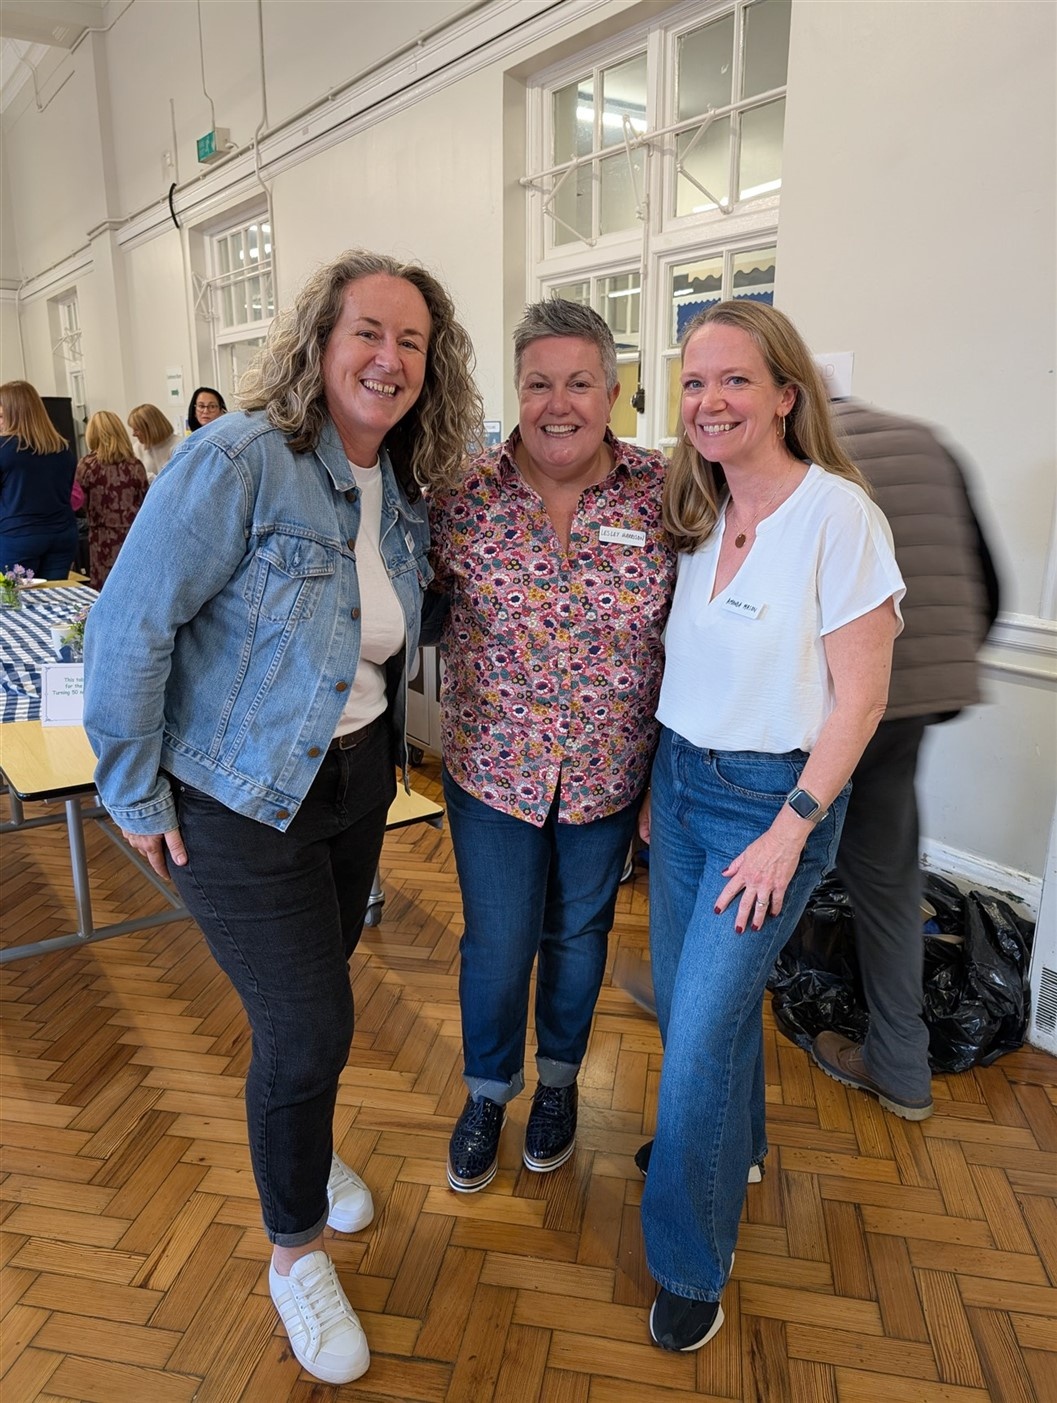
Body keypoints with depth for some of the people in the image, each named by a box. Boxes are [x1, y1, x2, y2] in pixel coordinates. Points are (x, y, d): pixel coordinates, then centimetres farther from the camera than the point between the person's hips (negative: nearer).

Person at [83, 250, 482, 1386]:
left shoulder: (406, 489, 1)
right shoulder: (238, 461, -21)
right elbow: (129, 628, -20)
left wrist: (385, 738, 12)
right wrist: (137, 797, -15)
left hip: (356, 780, 7)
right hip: (241, 801, -6)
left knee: (319, 986, 23)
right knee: (305, 1024, 1)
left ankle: (303, 1143, 53)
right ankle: (295, 1250, 29)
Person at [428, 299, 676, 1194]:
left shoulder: (665, 494, -9)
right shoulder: (464, 496, -9)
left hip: (610, 773, 1)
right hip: (493, 766, 0)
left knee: (579, 932, 19)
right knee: (496, 943, 12)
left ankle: (559, 1081, 46)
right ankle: (487, 1093, 40)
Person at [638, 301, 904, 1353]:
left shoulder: (837, 515, -16)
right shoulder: (698, 517, 5)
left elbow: (860, 696, -15)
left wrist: (787, 834, -16)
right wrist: (659, 785, 11)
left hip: (774, 796, -6)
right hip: (681, 780, 7)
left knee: (701, 1031, -3)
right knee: (683, 998, 18)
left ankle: (690, 1266, 21)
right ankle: (732, 1148, 48)